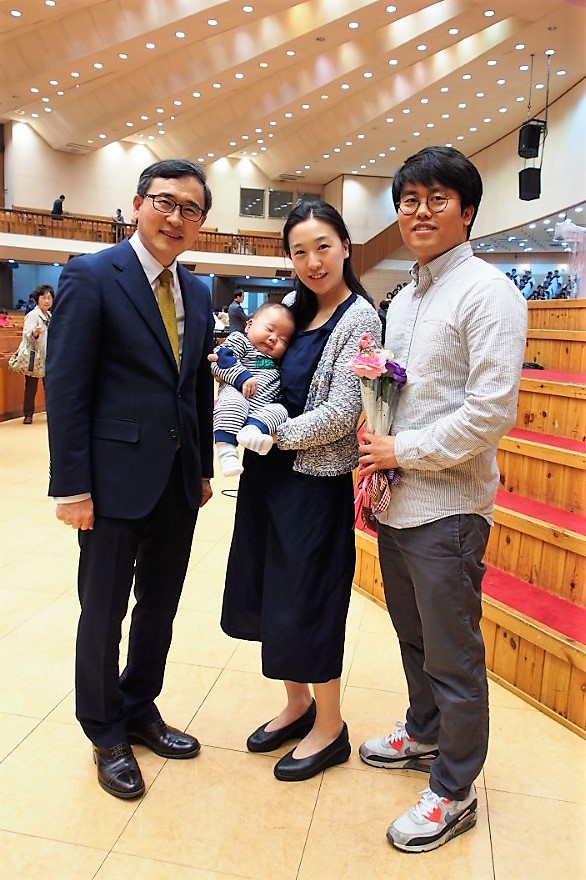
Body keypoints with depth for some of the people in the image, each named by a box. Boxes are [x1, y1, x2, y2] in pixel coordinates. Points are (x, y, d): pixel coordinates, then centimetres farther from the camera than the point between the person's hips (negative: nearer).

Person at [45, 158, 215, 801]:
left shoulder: (197, 293, 11)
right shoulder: (90, 276, -9)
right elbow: (65, 388, -13)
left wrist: (203, 467, 13)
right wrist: (71, 486, -15)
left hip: (178, 482, 6)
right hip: (115, 480, -6)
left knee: (160, 605, 18)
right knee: (104, 611, 11)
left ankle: (140, 710, 41)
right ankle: (107, 734, 32)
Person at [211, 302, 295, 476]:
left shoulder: (276, 361, 28)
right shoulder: (239, 340, 9)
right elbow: (221, 358, -9)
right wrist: (242, 377, -21)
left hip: (261, 410, 5)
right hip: (237, 395, -5)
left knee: (279, 410, -22)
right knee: (232, 399, -36)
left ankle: (253, 428, -48)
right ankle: (226, 447, -46)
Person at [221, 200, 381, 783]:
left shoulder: (359, 318, -11)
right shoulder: (297, 309, 10)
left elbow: (339, 415, -18)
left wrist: (273, 435, -12)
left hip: (314, 481, -7)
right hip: (268, 474, 8)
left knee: (309, 602, 4)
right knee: (270, 595, 15)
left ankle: (329, 727, 26)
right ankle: (297, 703, 36)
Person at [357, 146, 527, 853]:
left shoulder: (487, 292, -10)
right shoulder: (402, 300, 14)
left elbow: (492, 410, -19)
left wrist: (404, 451, -14)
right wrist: (375, 453, 3)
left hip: (446, 508, -8)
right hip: (395, 501, 8)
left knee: (453, 657, 5)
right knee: (414, 637, 23)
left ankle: (454, 791, 24)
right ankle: (424, 734, 44)